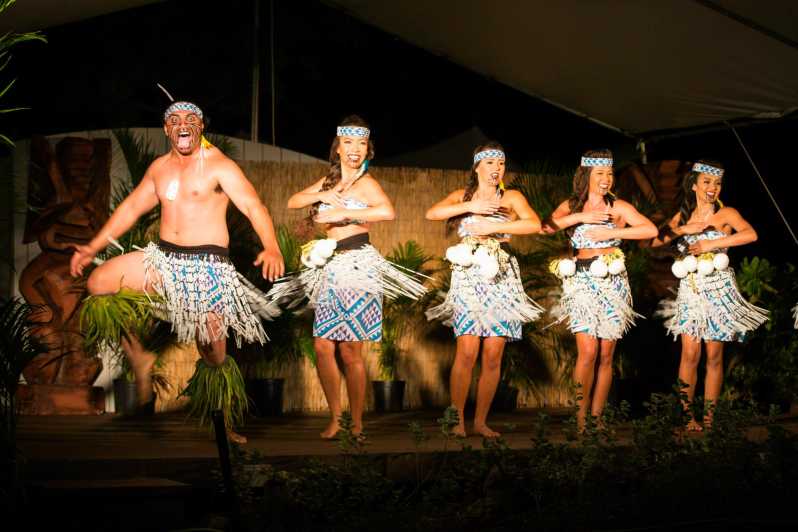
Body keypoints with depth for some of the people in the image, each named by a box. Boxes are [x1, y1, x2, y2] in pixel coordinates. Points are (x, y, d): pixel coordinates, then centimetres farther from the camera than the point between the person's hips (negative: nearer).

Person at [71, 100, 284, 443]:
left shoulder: (218, 165, -7)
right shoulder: (160, 167, 12)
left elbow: (253, 207, -17)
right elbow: (131, 208, 20)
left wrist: (271, 247, -35)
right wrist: (93, 247, 15)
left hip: (207, 264, -6)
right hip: (163, 258, 6)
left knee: (215, 356, -6)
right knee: (98, 283, -9)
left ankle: (229, 425, 13)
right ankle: (140, 358, 2)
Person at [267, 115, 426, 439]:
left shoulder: (365, 183, -6)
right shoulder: (330, 181, 16)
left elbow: (387, 212, -26)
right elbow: (293, 202, 14)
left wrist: (340, 214, -22)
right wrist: (322, 195, -3)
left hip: (357, 266, -6)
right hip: (331, 268, 6)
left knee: (350, 351, -2)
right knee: (322, 347, 1)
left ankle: (357, 424, 8)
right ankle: (335, 419, 11)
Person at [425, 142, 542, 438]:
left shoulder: (512, 198, 10)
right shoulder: (463, 196, 14)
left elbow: (534, 225, -8)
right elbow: (432, 213, -3)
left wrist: (492, 227, -11)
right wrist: (470, 206, -11)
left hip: (500, 278, 1)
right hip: (468, 276, -1)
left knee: (493, 356, -2)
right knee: (467, 351, -13)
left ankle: (481, 421, 6)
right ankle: (457, 420, -8)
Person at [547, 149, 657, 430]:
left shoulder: (618, 207, 5)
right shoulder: (571, 206, 10)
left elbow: (651, 230, -10)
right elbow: (547, 226, -8)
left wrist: (610, 232, -12)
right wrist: (580, 217, -13)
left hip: (612, 283, 1)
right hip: (582, 283, -1)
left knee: (605, 355, 1)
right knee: (588, 352, -13)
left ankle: (596, 418, 7)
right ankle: (580, 418, -6)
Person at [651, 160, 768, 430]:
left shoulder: (726, 214, -3)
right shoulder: (682, 216, 8)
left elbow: (750, 234, -21)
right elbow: (654, 240, 0)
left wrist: (712, 244, -22)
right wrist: (685, 230, -11)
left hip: (718, 291, -2)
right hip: (690, 291, 2)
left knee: (714, 356, 2)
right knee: (690, 354, -6)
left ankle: (709, 418, 9)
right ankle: (686, 415, 0)